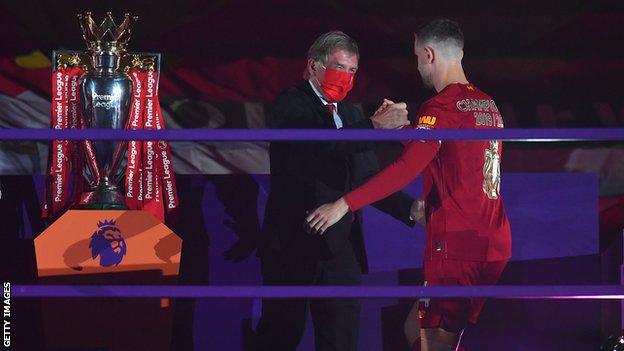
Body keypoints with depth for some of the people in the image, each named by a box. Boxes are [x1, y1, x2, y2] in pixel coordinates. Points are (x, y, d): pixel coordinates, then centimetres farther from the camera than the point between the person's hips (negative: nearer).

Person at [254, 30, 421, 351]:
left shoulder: (350, 115, 16)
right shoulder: (290, 105, -5)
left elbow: (368, 179, 11)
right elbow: (318, 144, -26)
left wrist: (410, 209, -5)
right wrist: (375, 126, -33)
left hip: (340, 248, 6)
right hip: (294, 241, -6)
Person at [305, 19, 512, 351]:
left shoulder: (441, 108, -11)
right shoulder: (488, 105, 15)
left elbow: (407, 168, -23)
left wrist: (344, 204, -25)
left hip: (454, 248, -8)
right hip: (495, 248, 8)